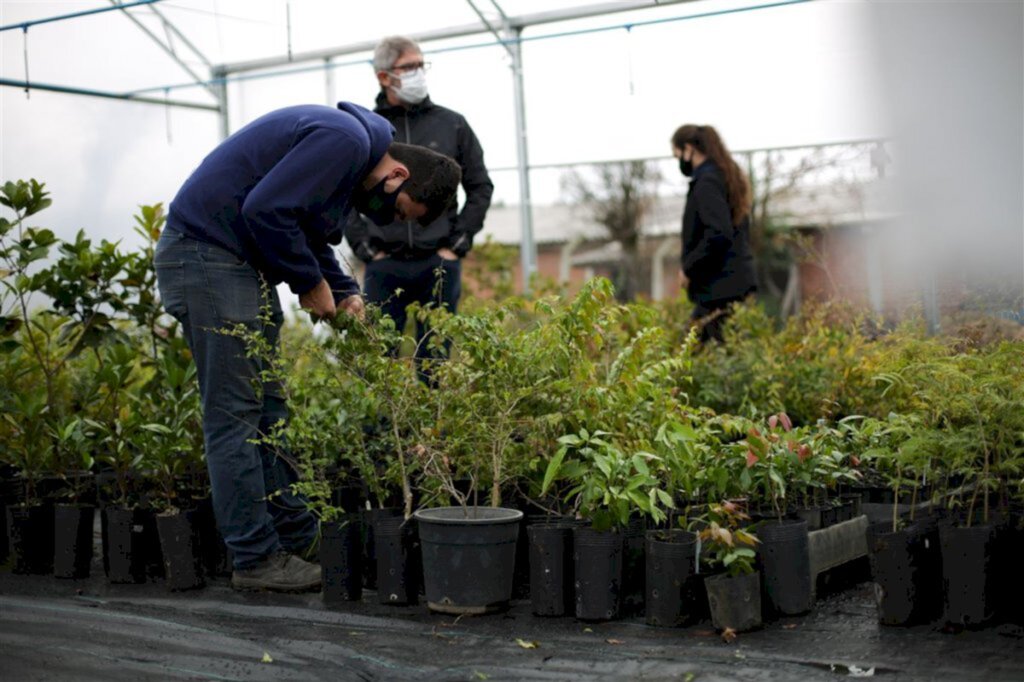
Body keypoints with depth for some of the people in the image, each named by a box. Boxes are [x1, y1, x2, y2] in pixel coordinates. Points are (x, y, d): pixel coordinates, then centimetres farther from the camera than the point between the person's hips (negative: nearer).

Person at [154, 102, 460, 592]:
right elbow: (266, 210, -24)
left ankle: (298, 540, 15)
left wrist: (344, 293, 7)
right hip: (205, 253, -11)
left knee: (268, 409, 10)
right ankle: (256, 560, -3)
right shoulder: (344, 140, -18)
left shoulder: (353, 151, 14)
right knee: (235, 413, -8)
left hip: (238, 262, 11)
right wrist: (312, 283, -13)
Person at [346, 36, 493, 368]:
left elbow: (481, 187, 10)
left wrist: (457, 244, 2)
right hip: (384, 266, -1)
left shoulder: (452, 125, 7)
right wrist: (365, 248, -2)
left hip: (440, 264, 1)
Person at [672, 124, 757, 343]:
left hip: (719, 288, -10)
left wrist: (688, 267, -12)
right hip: (736, 281, 10)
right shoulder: (727, 176, 17)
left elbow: (718, 235, -23)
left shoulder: (707, 181, -13)